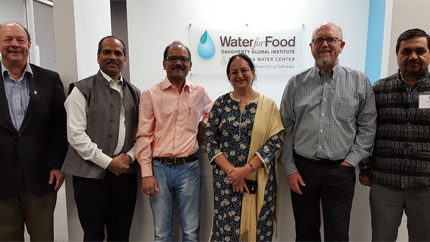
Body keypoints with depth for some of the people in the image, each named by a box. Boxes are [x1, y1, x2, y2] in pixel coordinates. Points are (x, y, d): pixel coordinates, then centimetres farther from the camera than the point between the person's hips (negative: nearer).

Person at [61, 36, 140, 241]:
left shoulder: (134, 92, 11)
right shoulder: (82, 89, -3)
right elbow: (75, 134, -10)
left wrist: (129, 156, -7)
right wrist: (107, 162, -13)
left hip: (125, 173, 4)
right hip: (91, 174, -3)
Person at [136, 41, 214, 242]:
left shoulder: (199, 93, 5)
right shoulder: (150, 94, -2)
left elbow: (211, 110, 27)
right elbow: (144, 136, -3)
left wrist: (204, 125, 7)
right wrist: (146, 174, -7)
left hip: (189, 167, 2)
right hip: (159, 167, -1)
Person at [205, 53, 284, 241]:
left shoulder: (267, 104, 2)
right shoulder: (221, 104, 5)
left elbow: (274, 142, -5)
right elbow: (210, 141, 0)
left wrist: (246, 169, -13)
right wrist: (231, 171, -10)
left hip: (259, 179, 0)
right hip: (226, 180, 1)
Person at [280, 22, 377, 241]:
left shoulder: (359, 81, 3)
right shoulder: (296, 83, 4)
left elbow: (367, 127, 3)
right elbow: (286, 128, 4)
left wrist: (351, 161, -5)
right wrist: (290, 169, -1)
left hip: (340, 171, -1)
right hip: (302, 169, 1)